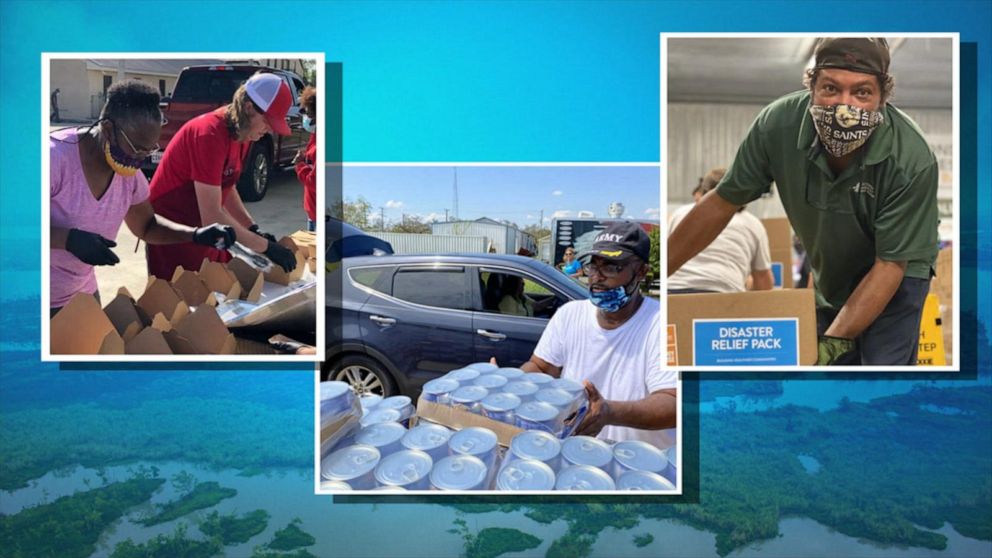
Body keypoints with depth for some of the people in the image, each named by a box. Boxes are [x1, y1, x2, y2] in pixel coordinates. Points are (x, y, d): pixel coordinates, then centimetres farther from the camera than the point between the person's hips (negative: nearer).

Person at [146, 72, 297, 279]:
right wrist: (266, 247, -25)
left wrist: (254, 229, -4)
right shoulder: (210, 134, -26)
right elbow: (211, 216, -29)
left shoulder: (242, 134, 0)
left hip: (205, 229, 8)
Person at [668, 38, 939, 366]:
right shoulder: (777, 124, -27)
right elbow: (721, 204, -17)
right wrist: (658, 274, -15)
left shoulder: (913, 160, -33)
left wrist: (834, 340, -35)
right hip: (829, 277, 3)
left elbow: (890, 264, -26)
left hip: (896, 274, -3)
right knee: (832, 366, 12)